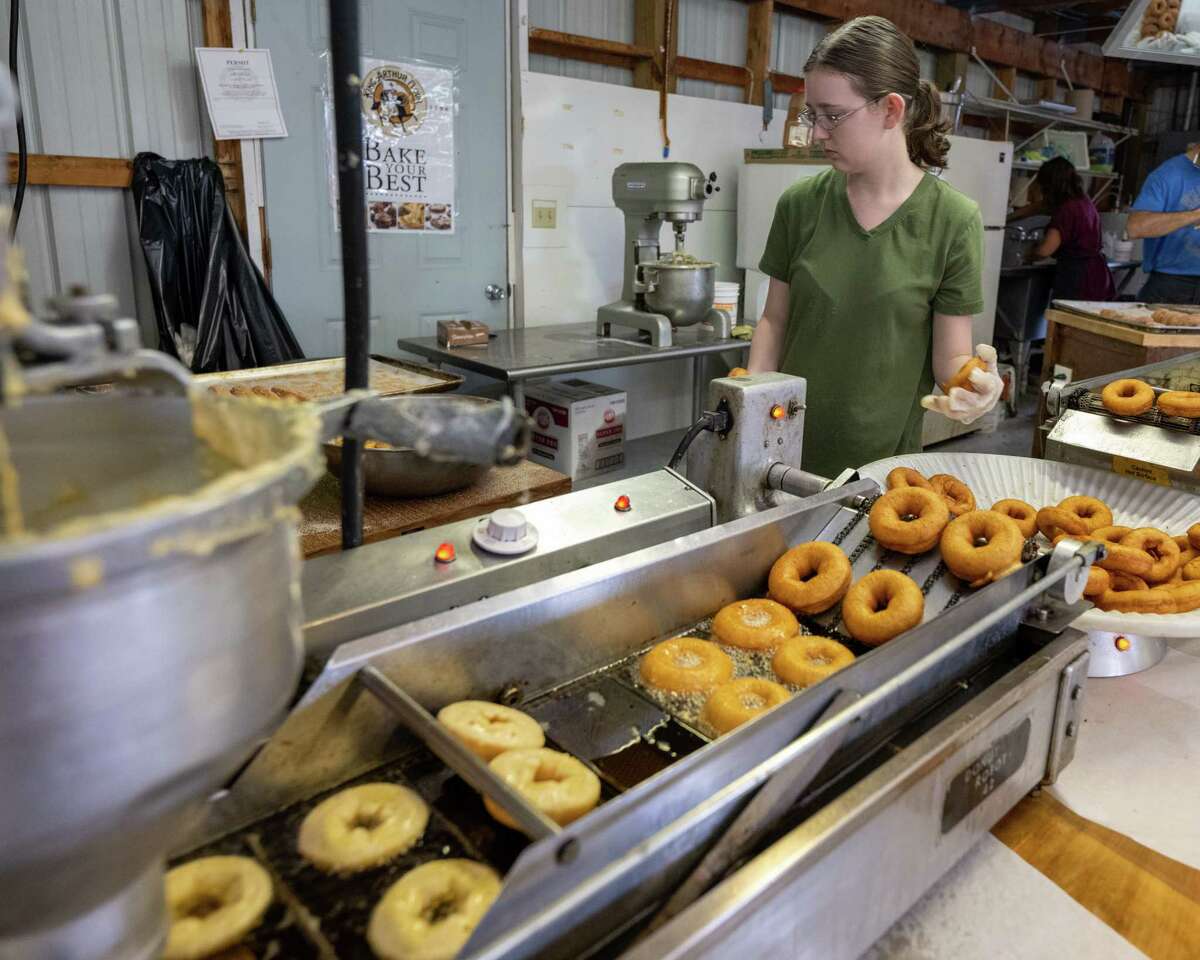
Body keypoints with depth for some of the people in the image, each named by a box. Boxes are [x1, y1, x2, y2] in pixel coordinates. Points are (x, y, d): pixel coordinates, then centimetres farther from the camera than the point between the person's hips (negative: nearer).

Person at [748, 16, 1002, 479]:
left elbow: (951, 354, -5)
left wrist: (974, 382, -26)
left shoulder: (951, 220, -9)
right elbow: (775, 320, 4)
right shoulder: (800, 203, -3)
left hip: (882, 459, -2)